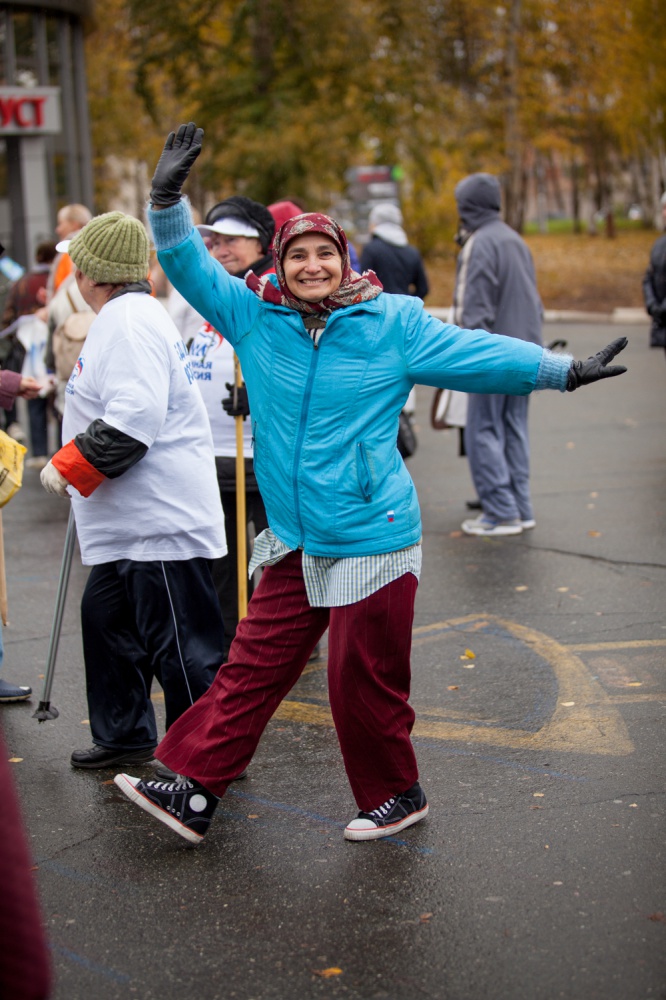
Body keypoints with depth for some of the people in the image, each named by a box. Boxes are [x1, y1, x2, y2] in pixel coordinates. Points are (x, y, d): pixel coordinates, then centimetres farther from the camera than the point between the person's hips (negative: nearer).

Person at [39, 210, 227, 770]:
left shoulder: (130, 321, -17)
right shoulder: (120, 317, 17)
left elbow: (133, 421, -27)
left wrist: (68, 468, -18)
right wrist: (74, 467, 22)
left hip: (163, 520, -12)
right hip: (131, 521, 12)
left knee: (181, 646, -4)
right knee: (108, 621, 20)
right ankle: (125, 737, 34)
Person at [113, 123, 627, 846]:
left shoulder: (393, 324, -6)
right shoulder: (255, 316, 1)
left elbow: (476, 353, -2)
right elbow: (190, 268, 1)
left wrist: (564, 371, -4)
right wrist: (168, 198, -13)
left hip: (372, 541, -3)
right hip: (296, 544, 4)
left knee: (365, 684, 6)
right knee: (252, 667, 8)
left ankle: (396, 796, 28)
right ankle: (194, 792, 14)